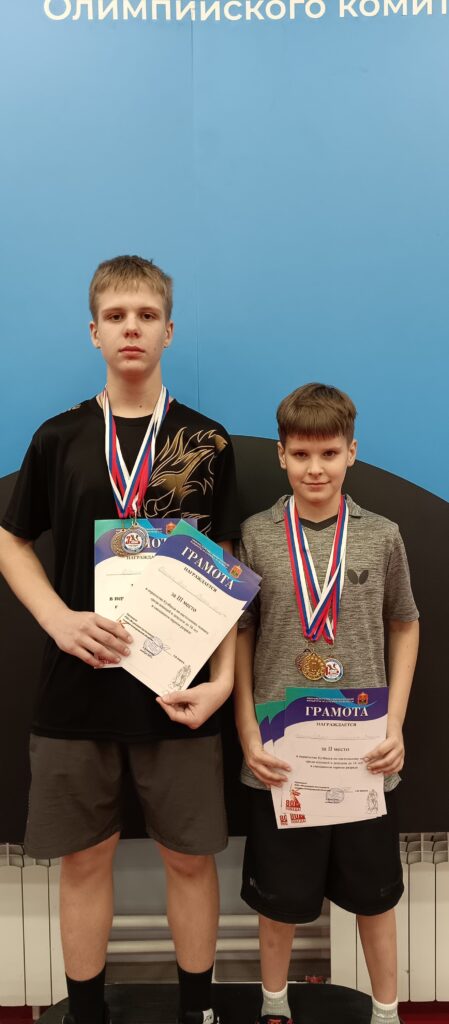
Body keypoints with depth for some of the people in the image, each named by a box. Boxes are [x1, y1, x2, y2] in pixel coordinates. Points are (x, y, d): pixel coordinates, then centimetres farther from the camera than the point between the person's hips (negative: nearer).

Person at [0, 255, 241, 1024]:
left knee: (190, 857, 12)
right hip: (78, 687, 1)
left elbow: (226, 571, 1)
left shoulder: (206, 441, 1)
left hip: (176, 690, 0)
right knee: (85, 859, 13)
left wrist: (223, 677, -10)